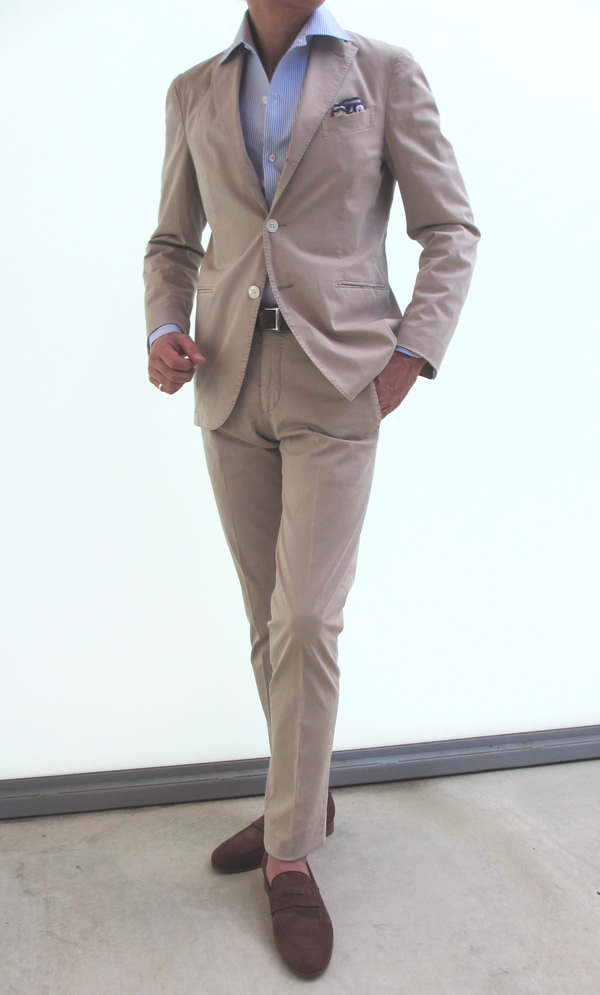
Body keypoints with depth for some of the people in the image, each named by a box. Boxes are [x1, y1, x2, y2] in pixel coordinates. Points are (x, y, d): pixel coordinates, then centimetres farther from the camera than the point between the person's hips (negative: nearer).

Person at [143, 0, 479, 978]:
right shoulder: (195, 92, 13)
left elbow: (451, 228, 3)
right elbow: (173, 244, 17)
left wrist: (414, 350, -9)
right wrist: (166, 329, -3)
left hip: (336, 383, -3)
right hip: (231, 385, 4)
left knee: (306, 621, -7)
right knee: (270, 616, 11)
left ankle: (291, 853, 10)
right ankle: (303, 797, 31)